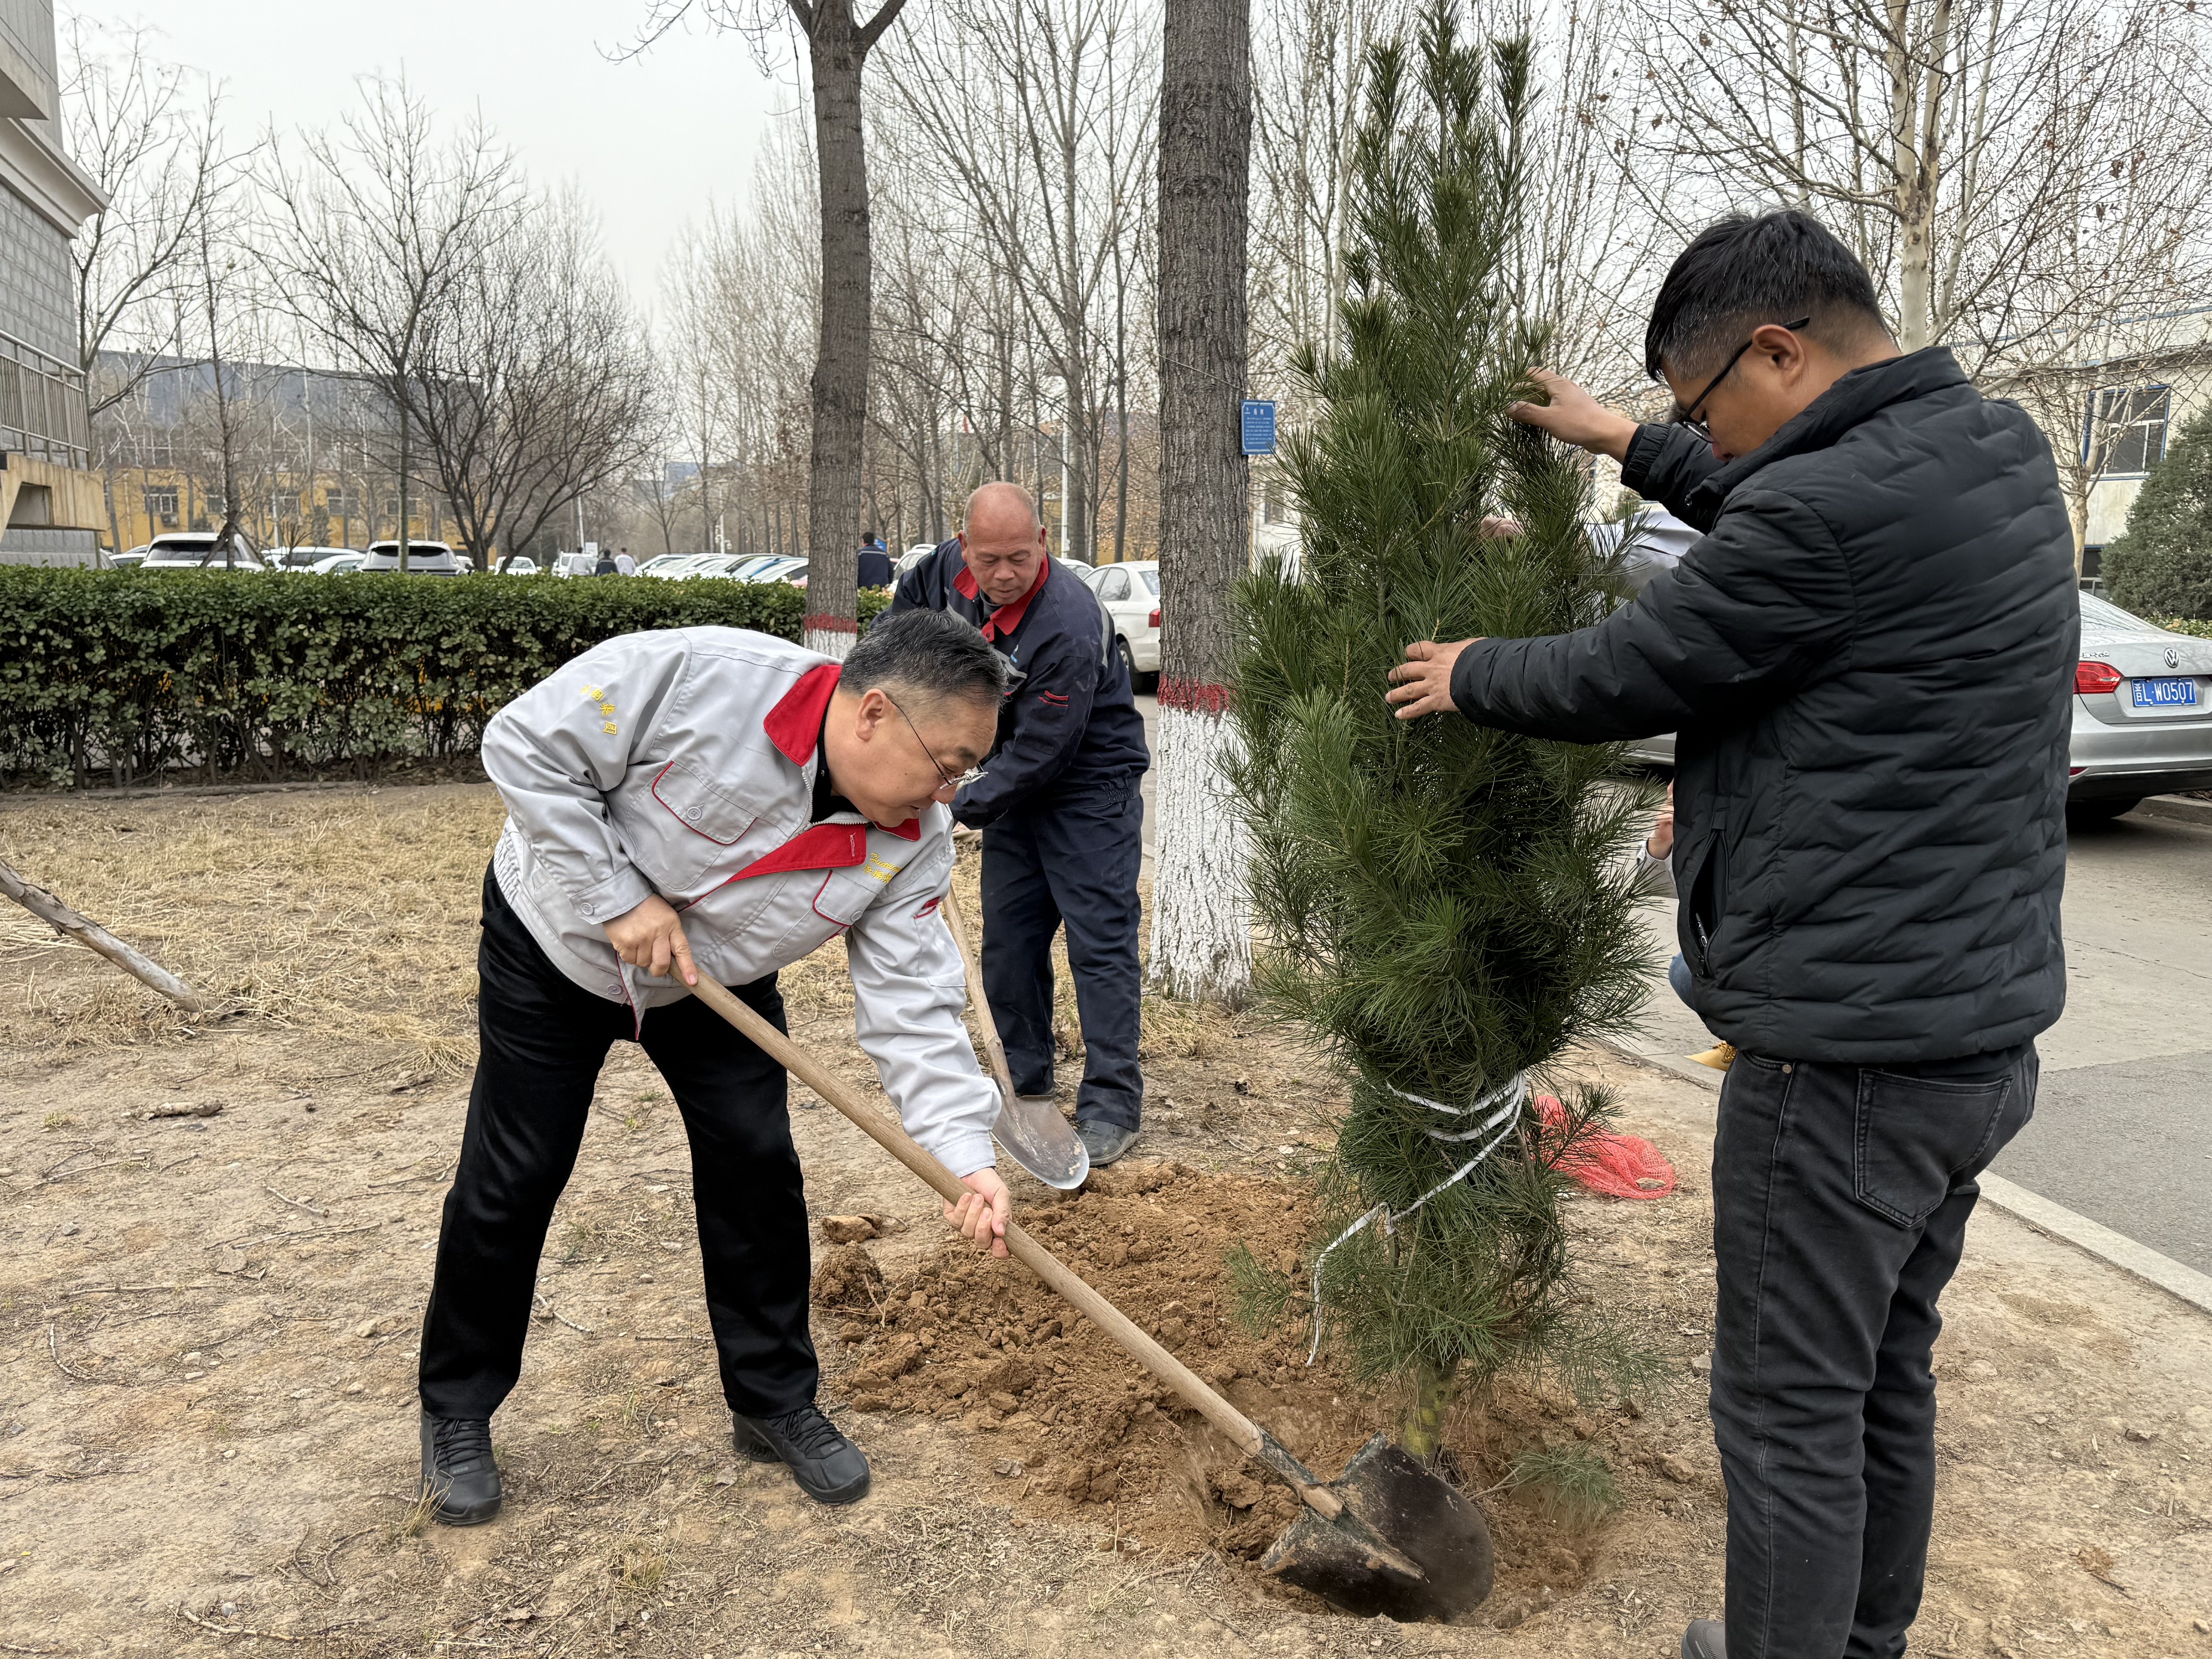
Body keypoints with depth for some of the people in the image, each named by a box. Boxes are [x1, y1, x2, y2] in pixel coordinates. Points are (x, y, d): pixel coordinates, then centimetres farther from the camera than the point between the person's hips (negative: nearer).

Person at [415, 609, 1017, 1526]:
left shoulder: (916, 840, -21)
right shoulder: (700, 677, -36)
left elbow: (913, 1004, -21)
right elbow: (528, 746, -27)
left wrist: (966, 1157, -33)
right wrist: (620, 902, -28)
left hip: (715, 982, 4)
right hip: (556, 943, -3)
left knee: (757, 1167, -2)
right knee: (513, 1179, 3)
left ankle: (775, 1400, 18)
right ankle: (457, 1412, 25)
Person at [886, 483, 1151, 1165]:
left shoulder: (1070, 628, -32)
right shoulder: (951, 570, -8)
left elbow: (1041, 756, -28)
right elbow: (906, 604, 18)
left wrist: (956, 808, -22)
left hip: (1089, 786, -8)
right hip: (1016, 779, 8)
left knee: (1099, 941, -9)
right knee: (1008, 937, 11)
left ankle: (1113, 1104, -4)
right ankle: (1023, 1079, 24)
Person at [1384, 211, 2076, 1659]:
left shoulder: (1835, 506, -22)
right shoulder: (2000, 448, 7)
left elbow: (1615, 682, -10)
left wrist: (1469, 675, 9)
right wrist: (1631, 446, 34)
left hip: (1845, 1051, -10)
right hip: (1984, 1025, 10)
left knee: (1793, 1410, 6)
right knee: (1889, 1374, 23)